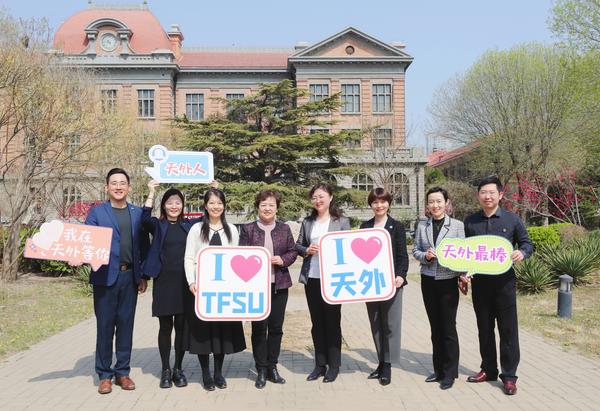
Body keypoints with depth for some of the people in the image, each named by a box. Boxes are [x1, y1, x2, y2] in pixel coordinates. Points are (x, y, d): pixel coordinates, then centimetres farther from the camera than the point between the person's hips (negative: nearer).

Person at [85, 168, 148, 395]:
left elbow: (143, 246, 10)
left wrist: (143, 276, 6)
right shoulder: (96, 212, 3)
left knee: (126, 324, 8)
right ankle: (104, 375, 16)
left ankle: (122, 372, 20)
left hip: (130, 277, 2)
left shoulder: (138, 213, 10)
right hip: (106, 276, -2)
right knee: (105, 325, 4)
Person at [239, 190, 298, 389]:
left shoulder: (284, 229, 8)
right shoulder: (248, 229, 2)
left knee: (276, 327, 9)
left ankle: (272, 367, 23)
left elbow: (293, 251, 8)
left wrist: (283, 259, -10)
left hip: (279, 284, 2)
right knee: (259, 327, 2)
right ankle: (261, 371, 14)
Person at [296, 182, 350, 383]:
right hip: (311, 278, 4)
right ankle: (320, 364, 23)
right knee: (317, 322, 11)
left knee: (332, 322, 5)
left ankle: (334, 365, 17)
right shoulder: (307, 222, 9)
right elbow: (298, 245, 12)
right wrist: (307, 250, -8)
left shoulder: (341, 221, 0)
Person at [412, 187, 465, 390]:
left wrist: (464, 274, -17)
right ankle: (438, 369, 24)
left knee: (448, 327, 1)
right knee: (435, 327, 12)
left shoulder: (457, 225, -2)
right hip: (428, 280, 3)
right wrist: (425, 256, -13)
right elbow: (415, 250, 8)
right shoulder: (422, 226, 5)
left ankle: (449, 373, 13)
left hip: (448, 281, -3)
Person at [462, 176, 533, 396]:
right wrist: (463, 273, 1)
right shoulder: (470, 221, 5)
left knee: (508, 328, 2)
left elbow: (527, 243, 5)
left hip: (504, 280, -2)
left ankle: (509, 376, 12)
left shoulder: (512, 219, -1)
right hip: (479, 281, 3)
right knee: (484, 328, 12)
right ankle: (488, 369, 26)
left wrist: (522, 252, -17)